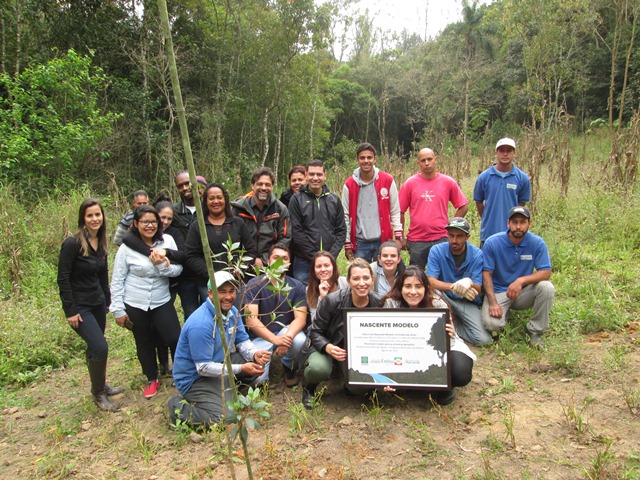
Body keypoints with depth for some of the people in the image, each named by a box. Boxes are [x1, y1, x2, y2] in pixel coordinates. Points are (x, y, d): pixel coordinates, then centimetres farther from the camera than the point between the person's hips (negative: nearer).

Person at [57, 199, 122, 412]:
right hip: (79, 306, -7)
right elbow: (63, 279, -16)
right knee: (100, 347, -12)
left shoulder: (101, 243, 5)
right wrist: (70, 310, -17)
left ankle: (100, 385, 33)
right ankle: (98, 394, 6)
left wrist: (107, 299, 15)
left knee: (94, 347, 16)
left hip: (98, 303, 7)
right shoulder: (72, 244, -17)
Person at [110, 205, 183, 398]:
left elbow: (178, 269, -4)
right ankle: (152, 380, 35)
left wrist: (163, 265, -24)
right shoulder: (127, 248, -9)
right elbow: (117, 281, -4)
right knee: (144, 344, 14)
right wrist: (118, 310, -4)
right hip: (135, 305, 0)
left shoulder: (167, 241, -6)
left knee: (175, 339, -3)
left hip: (162, 302, 1)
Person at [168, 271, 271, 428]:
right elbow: (203, 368, -26)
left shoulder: (232, 311, -2)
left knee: (258, 362, 0)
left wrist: (255, 354, -18)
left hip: (219, 363, 9)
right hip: (195, 378, -8)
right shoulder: (201, 324, -29)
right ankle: (179, 408, -3)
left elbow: (242, 341, 5)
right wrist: (241, 368, -27)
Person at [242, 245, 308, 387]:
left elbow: (300, 318, -13)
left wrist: (287, 337, -34)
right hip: (261, 336, -2)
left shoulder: (296, 286, -5)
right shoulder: (254, 285, -12)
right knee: (258, 378, -21)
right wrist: (275, 340, -33)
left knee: (299, 340, -33)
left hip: (286, 331, 2)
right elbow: (251, 319, -21)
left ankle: (288, 365, 2)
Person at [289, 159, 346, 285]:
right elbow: (296, 231, -7)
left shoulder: (334, 200, 10)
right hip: (304, 262, -3)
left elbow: (341, 231, 9)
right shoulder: (297, 200, -1)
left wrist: (332, 255, -5)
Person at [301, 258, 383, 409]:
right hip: (328, 348, -3)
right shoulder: (332, 301, -21)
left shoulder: (379, 304, -12)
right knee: (319, 369, -36)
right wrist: (327, 347, -33)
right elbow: (315, 332, -12)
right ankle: (309, 389, 3)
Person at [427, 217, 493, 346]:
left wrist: (469, 283, -40)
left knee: (484, 339, -20)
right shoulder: (437, 251, -10)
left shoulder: (477, 255, -10)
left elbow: (477, 290, -15)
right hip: (444, 298, 0)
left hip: (468, 303, 1)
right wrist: (454, 286, -37)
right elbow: (431, 281, -20)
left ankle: (454, 324, 9)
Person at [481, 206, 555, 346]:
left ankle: (535, 330, -7)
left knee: (547, 287, -28)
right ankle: (503, 312, 13)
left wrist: (522, 280, -30)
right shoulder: (492, 242, -11)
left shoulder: (537, 243, -8)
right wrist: (493, 302, -20)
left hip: (524, 292, 2)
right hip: (498, 292, -2)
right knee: (492, 324, -27)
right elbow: (486, 273, -9)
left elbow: (546, 272, -12)